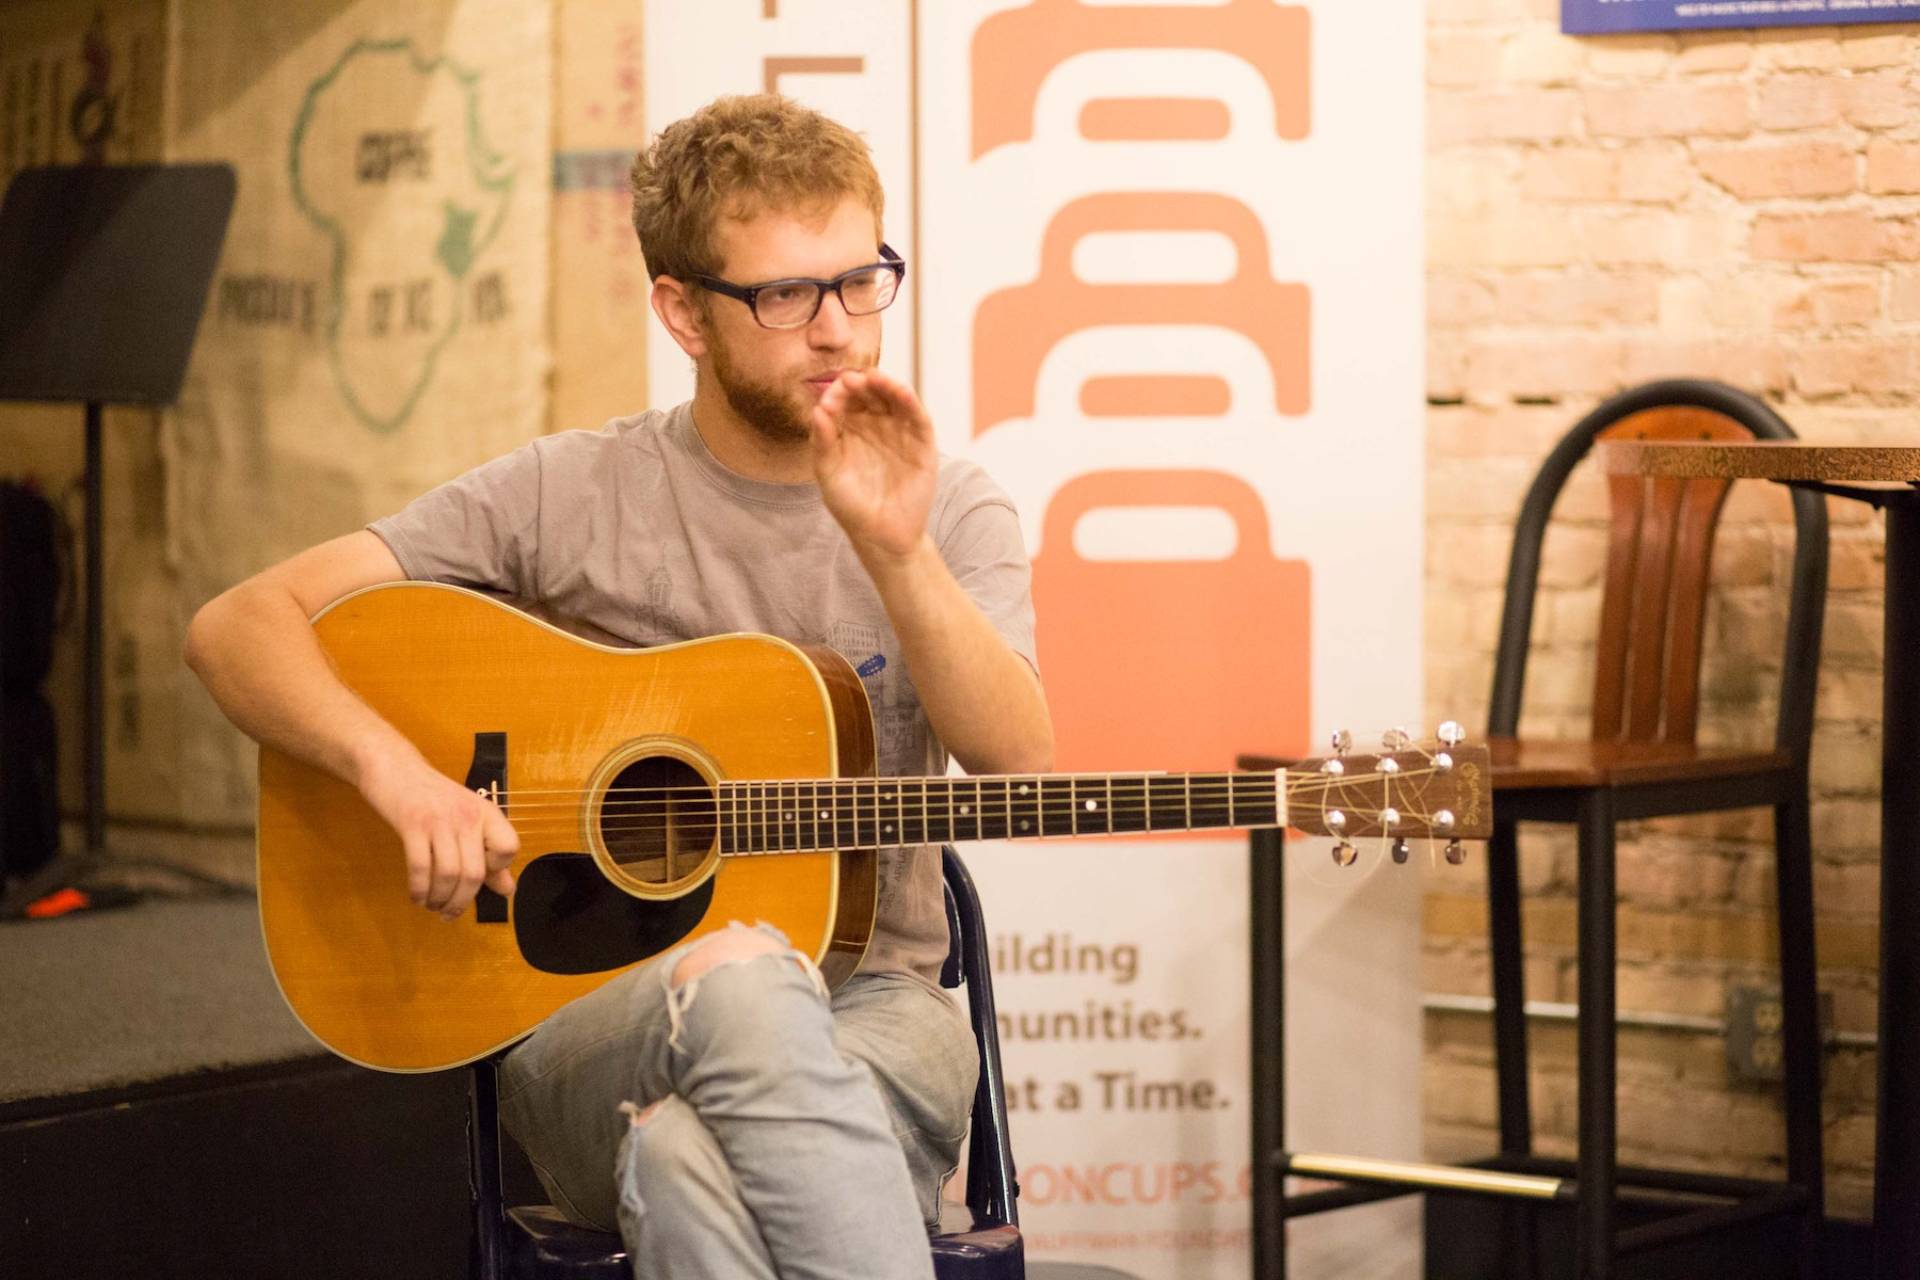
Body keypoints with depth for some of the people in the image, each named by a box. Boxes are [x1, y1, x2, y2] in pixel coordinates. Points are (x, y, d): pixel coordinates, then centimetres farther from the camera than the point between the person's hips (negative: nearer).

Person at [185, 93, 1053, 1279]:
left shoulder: (952, 512, 7)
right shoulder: (571, 497, 3)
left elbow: (1021, 768, -9)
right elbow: (239, 626, 0)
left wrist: (896, 551, -22)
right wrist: (398, 771, -18)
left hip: (873, 1011, 0)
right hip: (593, 1019, 0)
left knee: (692, 1154, -37)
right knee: (740, 977, -38)